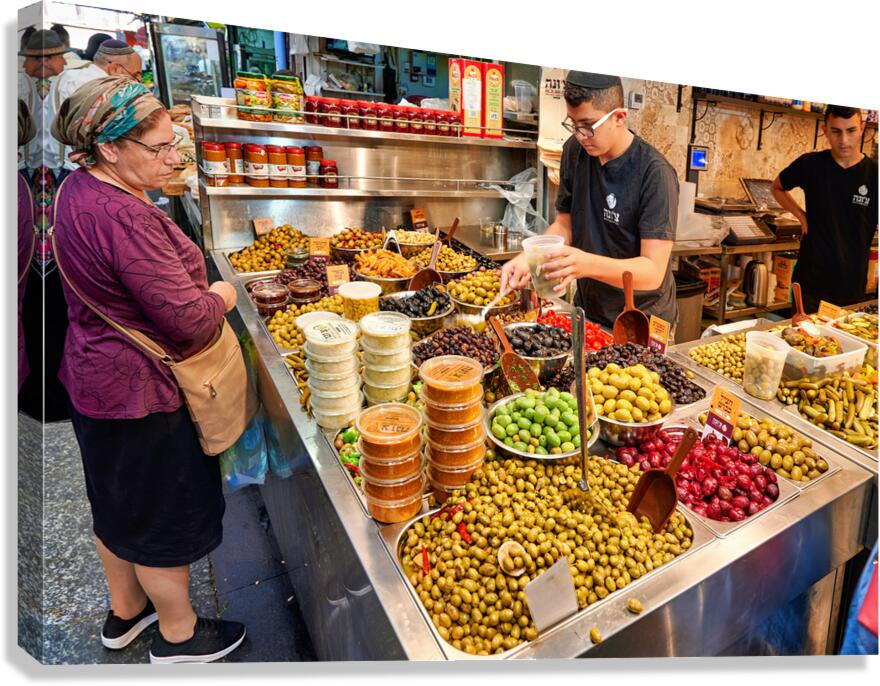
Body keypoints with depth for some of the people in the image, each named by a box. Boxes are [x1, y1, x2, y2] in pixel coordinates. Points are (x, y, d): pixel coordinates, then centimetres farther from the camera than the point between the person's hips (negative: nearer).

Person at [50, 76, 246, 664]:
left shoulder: (79, 189, 4)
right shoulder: (124, 218, -29)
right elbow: (189, 320, -29)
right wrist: (221, 296, -8)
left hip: (97, 378, 10)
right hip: (139, 393, -10)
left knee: (118, 504, 26)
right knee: (166, 516, 11)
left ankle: (125, 612, 50)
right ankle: (179, 636, 36)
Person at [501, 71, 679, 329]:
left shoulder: (655, 173, -23)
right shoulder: (575, 151, -6)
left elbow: (654, 272, -26)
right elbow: (565, 224, 2)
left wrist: (588, 264, -43)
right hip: (587, 310, 5)